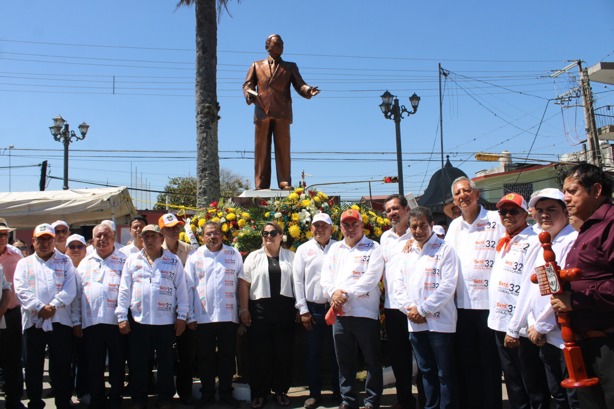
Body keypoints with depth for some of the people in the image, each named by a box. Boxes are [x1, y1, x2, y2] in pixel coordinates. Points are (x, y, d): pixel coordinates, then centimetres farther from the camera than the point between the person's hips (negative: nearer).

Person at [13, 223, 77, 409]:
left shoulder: (65, 262, 11)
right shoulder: (24, 263, 13)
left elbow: (70, 289, -1)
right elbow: (21, 290, -1)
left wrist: (54, 306, -14)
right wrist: (39, 308, -13)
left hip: (60, 320, -1)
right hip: (33, 321, 1)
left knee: (62, 365, 3)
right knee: (33, 366, 8)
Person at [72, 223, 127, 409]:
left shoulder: (124, 261, 2)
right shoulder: (85, 263, 13)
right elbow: (77, 294, 11)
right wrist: (76, 321, 5)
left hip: (116, 322, -3)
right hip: (91, 323, 3)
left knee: (117, 365, 6)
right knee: (93, 366, 10)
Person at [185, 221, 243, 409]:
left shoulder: (234, 255, 4)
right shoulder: (195, 257, 5)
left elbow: (242, 283, 5)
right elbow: (189, 287, 3)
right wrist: (190, 316, -1)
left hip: (228, 315, 0)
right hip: (203, 316, 0)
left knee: (227, 356, 7)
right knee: (205, 357, 9)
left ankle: (226, 393, 21)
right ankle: (207, 393, 23)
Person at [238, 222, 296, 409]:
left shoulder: (291, 257, 8)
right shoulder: (253, 257, 6)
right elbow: (244, 284, 3)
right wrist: (244, 309, -3)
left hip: (284, 309, 1)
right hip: (260, 309, -1)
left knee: (283, 351, 6)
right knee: (259, 352, 3)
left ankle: (281, 391, 20)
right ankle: (259, 393, 14)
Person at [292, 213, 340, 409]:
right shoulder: (304, 249, 5)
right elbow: (298, 280, 2)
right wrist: (303, 310, -2)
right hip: (313, 308, 1)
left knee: (336, 351, 7)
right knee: (313, 353, 7)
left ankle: (338, 392, 21)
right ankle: (314, 393, 19)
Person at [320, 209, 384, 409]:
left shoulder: (373, 248, 0)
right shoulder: (334, 248, 16)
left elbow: (371, 278, -12)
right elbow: (325, 276, 8)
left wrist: (347, 293, -15)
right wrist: (333, 293, -12)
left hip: (365, 312, -4)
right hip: (339, 312, 5)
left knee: (372, 361, 2)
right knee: (344, 361, 12)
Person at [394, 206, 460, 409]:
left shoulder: (445, 249, -5)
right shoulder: (406, 253, 13)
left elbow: (448, 285, -13)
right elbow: (398, 285, 11)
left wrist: (422, 309, -13)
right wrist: (409, 309, -6)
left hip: (440, 321, -5)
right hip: (414, 323, 6)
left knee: (445, 374, 2)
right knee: (426, 371, 16)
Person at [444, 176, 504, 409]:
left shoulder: (496, 220, -4)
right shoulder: (454, 226, 15)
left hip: (489, 304, -5)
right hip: (463, 305, 5)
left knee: (490, 363, 4)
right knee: (467, 363, 12)